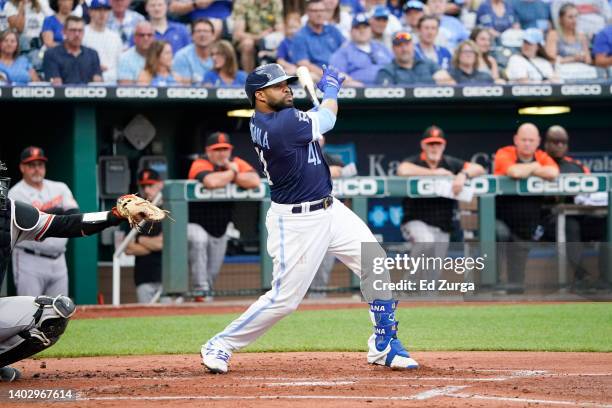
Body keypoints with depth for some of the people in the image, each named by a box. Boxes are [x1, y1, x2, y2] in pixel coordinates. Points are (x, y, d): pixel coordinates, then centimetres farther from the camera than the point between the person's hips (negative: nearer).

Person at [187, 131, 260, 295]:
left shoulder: (236, 163, -2)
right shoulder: (200, 165, -17)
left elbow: (255, 181, -19)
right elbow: (212, 182, -40)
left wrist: (234, 174, -23)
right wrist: (232, 172, -22)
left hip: (220, 231, 6)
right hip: (197, 226, -6)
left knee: (212, 273, 9)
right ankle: (201, 289, -31)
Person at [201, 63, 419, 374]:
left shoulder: (261, 122, 3)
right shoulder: (281, 125, -25)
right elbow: (326, 118, -9)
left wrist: (325, 92, 5)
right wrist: (330, 88, 10)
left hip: (329, 209, 10)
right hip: (297, 222, -10)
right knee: (285, 298, -5)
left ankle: (384, 347, 13)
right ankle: (220, 346, 11)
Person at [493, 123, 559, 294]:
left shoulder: (542, 157, 5)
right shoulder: (505, 154, -6)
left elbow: (553, 173, -18)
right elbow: (514, 172, -28)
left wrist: (526, 171, -14)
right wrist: (534, 166, -9)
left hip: (526, 224, 4)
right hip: (501, 219, -4)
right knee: (500, 233, -37)